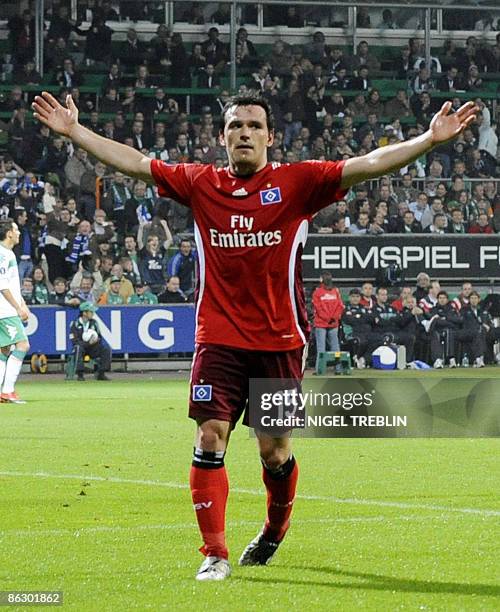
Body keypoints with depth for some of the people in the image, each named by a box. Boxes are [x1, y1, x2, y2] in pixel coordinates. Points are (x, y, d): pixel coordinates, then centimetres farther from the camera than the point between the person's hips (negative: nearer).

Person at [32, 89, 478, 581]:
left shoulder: (297, 182, -1)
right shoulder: (199, 184, 5)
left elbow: (369, 165, -7)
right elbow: (133, 162, 8)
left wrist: (430, 139, -16)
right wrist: (74, 131, 5)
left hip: (280, 341, -1)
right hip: (218, 341, 1)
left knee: (274, 451, 5)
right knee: (210, 439, -10)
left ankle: (274, 531, 34)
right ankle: (214, 554, -4)